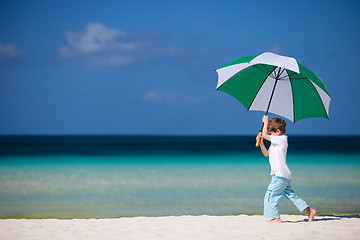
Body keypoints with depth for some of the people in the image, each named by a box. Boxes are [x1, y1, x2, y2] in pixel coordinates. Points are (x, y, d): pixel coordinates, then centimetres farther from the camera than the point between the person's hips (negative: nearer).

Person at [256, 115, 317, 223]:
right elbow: (266, 153, 27)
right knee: (290, 195, 13)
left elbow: (264, 135, -16)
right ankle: (310, 211, 15)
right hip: (285, 175, 10)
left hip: (280, 175, -10)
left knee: (269, 196, -6)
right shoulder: (276, 141, 18)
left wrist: (266, 122, -4)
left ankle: (276, 218, -4)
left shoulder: (281, 139, -12)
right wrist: (261, 143, 15)